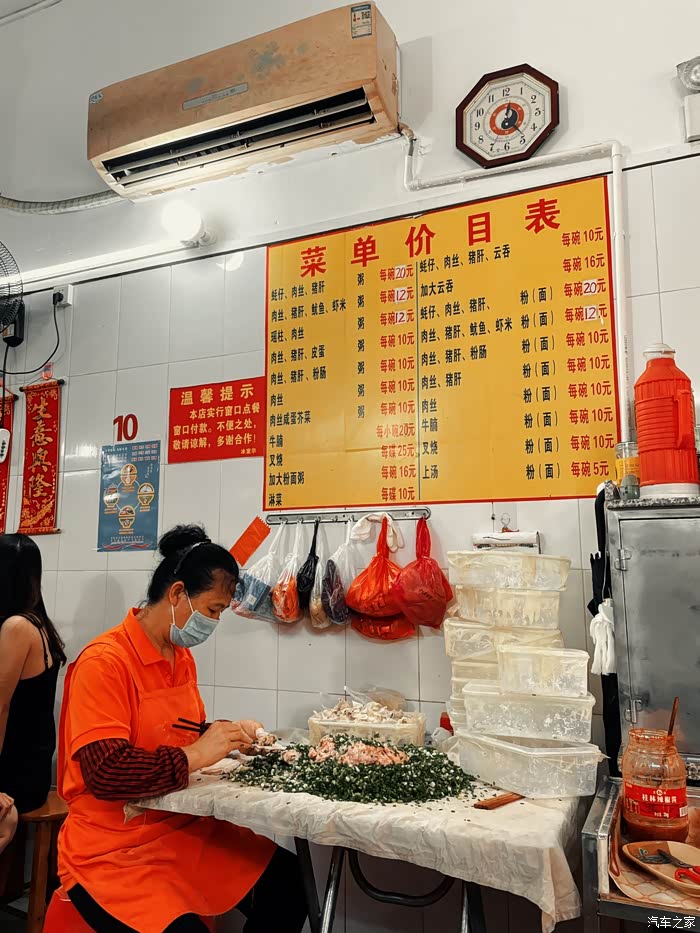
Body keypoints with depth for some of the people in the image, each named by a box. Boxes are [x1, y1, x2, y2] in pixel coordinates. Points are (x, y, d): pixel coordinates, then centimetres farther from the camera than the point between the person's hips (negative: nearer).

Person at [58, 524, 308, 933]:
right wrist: (195, 755, -24)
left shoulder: (183, 657, 4)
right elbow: (105, 773, -27)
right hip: (114, 850, -7)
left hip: (184, 827, 7)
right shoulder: (104, 661, -20)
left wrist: (230, 735, -1)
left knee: (289, 882, -2)